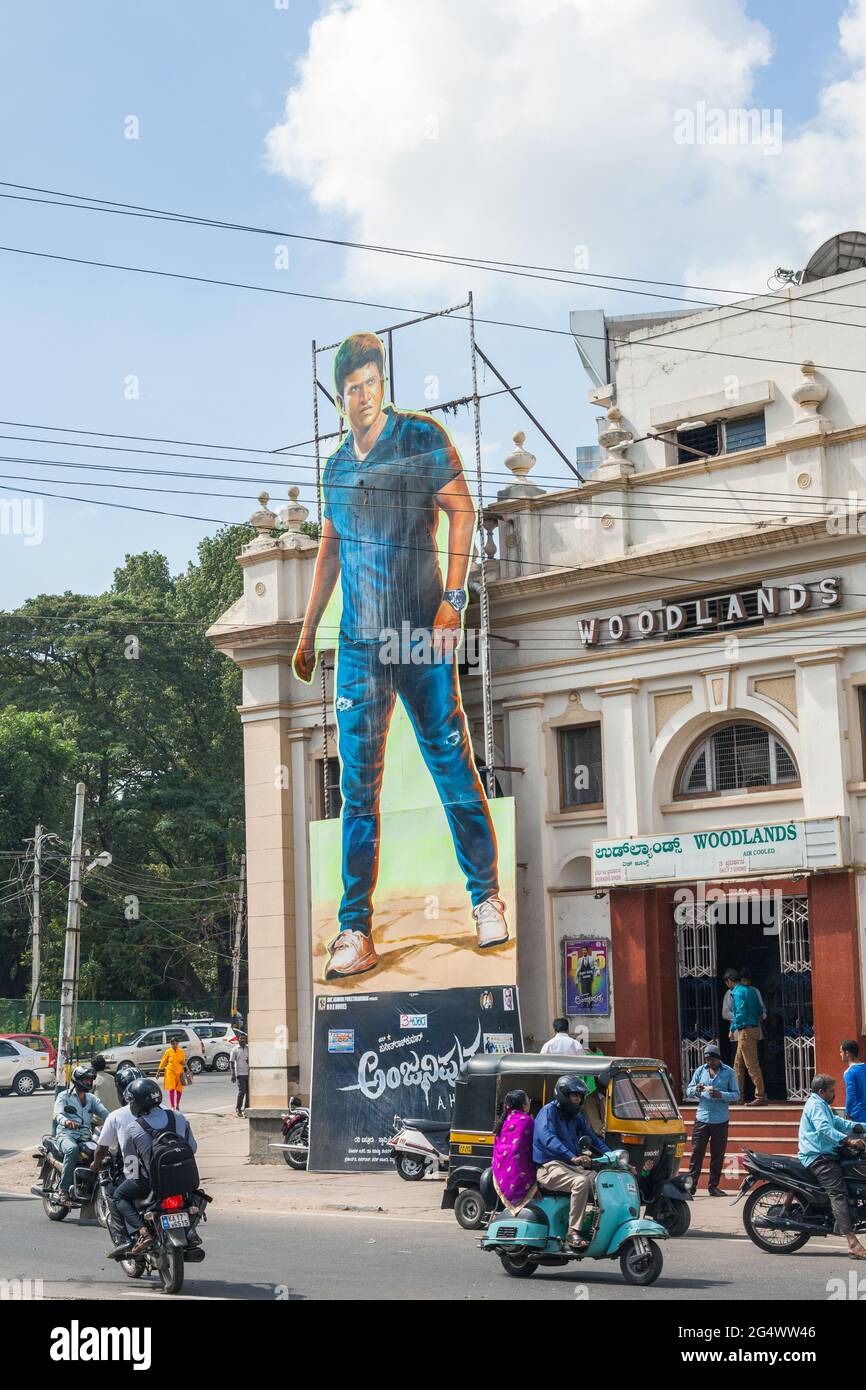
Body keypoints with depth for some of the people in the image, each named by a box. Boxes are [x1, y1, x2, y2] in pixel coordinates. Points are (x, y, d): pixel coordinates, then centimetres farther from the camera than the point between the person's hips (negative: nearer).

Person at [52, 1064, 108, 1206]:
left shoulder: (92, 1099, 22)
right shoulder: (64, 1096, 7)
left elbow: (104, 1113, 6)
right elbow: (58, 1114, -12)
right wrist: (66, 1121, -36)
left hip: (86, 1137, 4)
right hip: (67, 1134, -4)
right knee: (72, 1149, -38)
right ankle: (64, 1189, -33)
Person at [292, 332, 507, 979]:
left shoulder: (422, 438, 1)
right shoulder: (337, 465, 15)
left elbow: (462, 511, -4)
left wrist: (452, 600, -13)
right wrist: (307, 632, 23)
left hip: (422, 635, -4)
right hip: (359, 644, 4)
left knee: (453, 768, -1)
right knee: (359, 789, 1)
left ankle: (487, 900, 13)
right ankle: (356, 931, 3)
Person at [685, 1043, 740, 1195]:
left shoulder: (729, 1072, 2)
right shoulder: (700, 1071, 8)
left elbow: (736, 1094, 0)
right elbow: (688, 1091, 10)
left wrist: (721, 1095, -18)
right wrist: (696, 1090, -14)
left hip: (720, 1120, -1)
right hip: (702, 1118, 1)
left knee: (717, 1154, 4)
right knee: (696, 1152, -3)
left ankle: (714, 1186, 11)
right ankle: (691, 1184, 1)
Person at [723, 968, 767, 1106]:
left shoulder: (738, 993, -13)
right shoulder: (750, 990, 15)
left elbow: (740, 1014, -20)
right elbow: (760, 1011, 18)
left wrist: (733, 1029, -8)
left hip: (746, 1031, -10)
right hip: (754, 1027, 10)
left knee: (752, 1065, -8)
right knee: (738, 1064, 16)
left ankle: (761, 1096, -8)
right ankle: (738, 1094, 20)